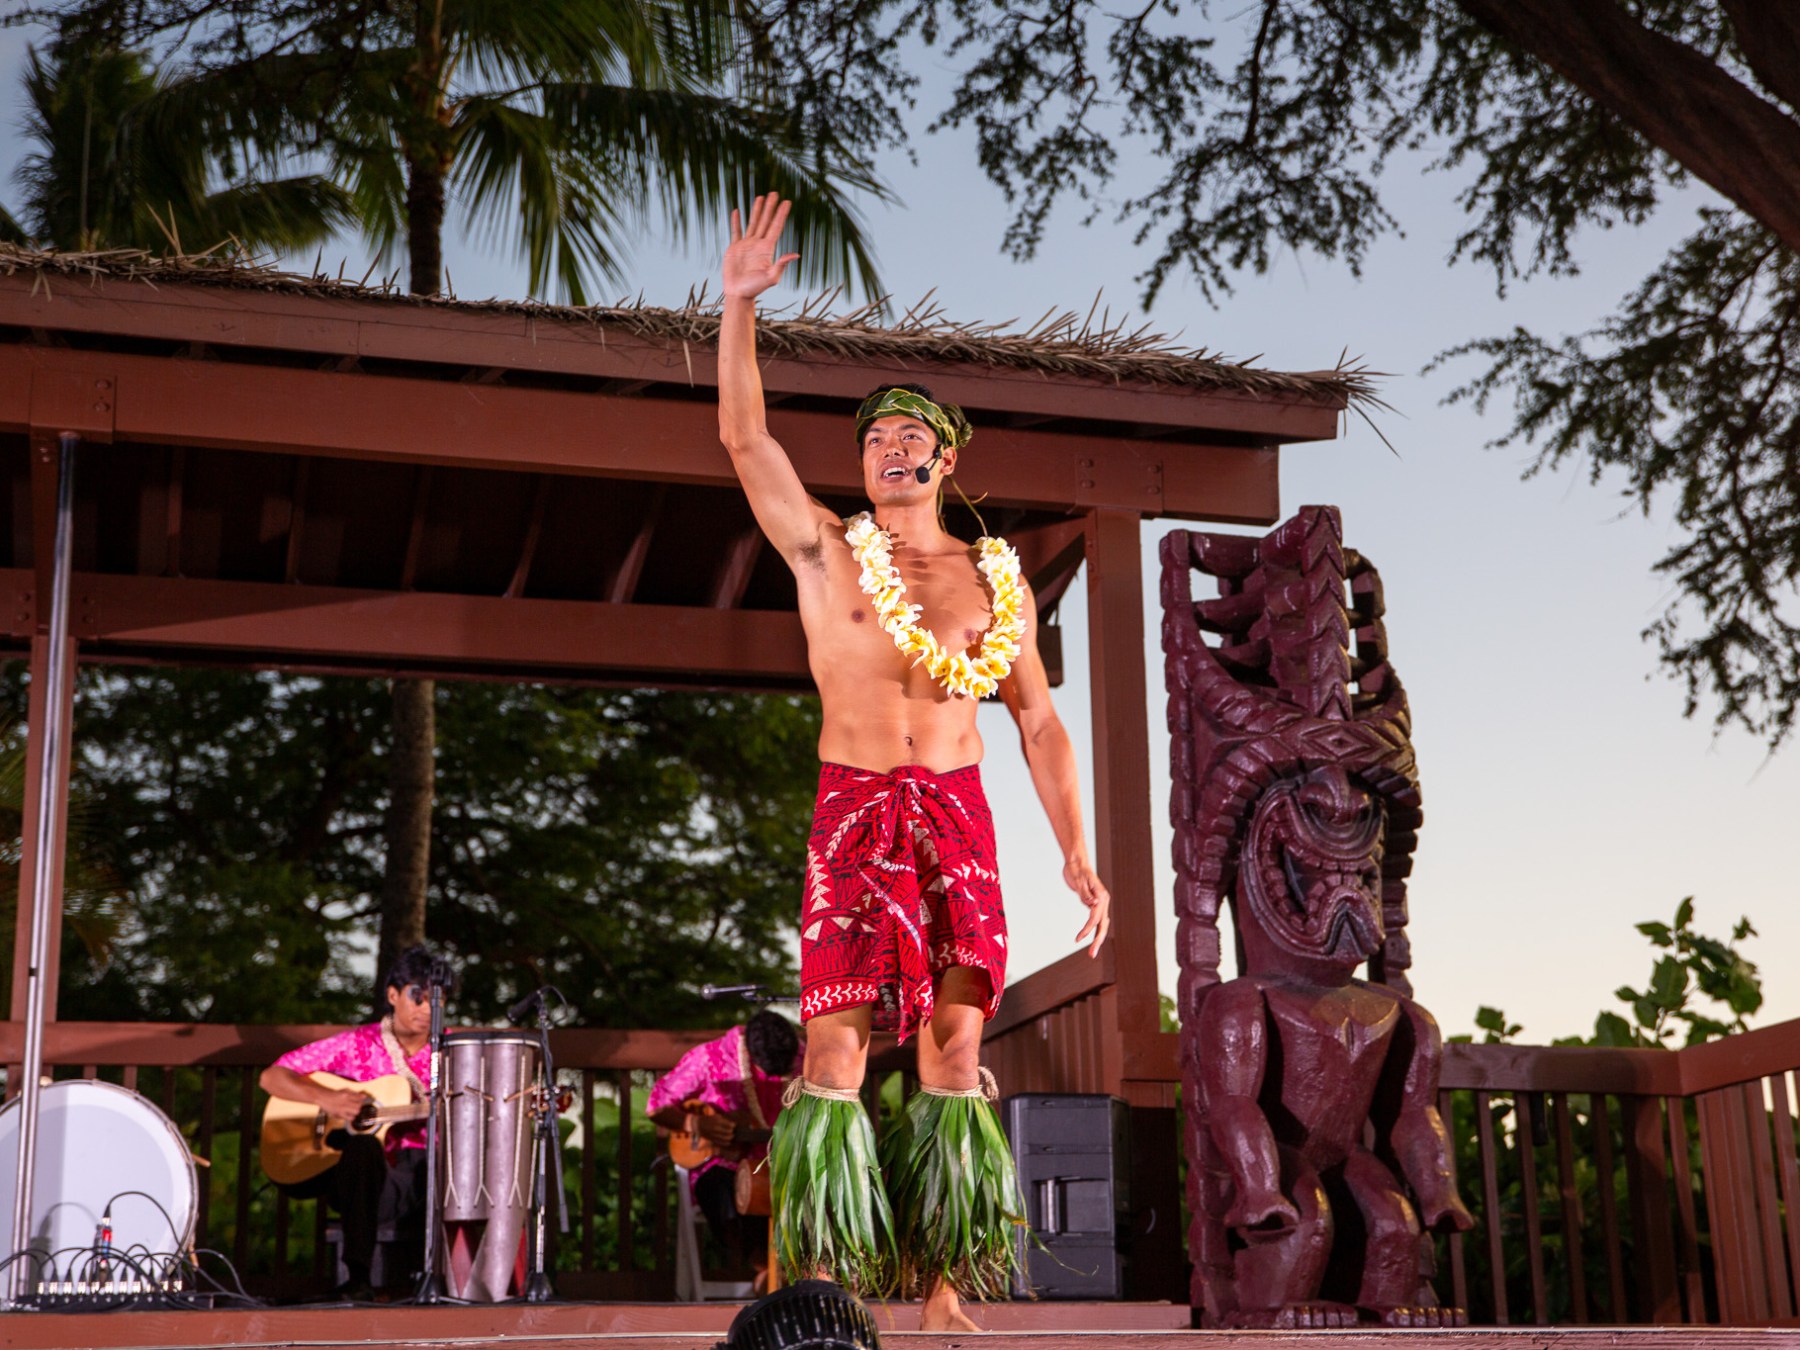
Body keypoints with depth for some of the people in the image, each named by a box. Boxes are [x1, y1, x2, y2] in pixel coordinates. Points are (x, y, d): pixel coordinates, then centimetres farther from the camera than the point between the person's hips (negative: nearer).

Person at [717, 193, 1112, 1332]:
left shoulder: (998, 580, 12)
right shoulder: (826, 552, 8)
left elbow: (1040, 723, 11)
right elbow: (743, 435, -2)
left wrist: (1078, 855, 4)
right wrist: (740, 304, -11)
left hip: (959, 820, 2)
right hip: (853, 815, -2)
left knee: (956, 1046, -1)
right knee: (838, 1041, -10)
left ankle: (942, 1285, 4)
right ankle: (820, 1282, -6)